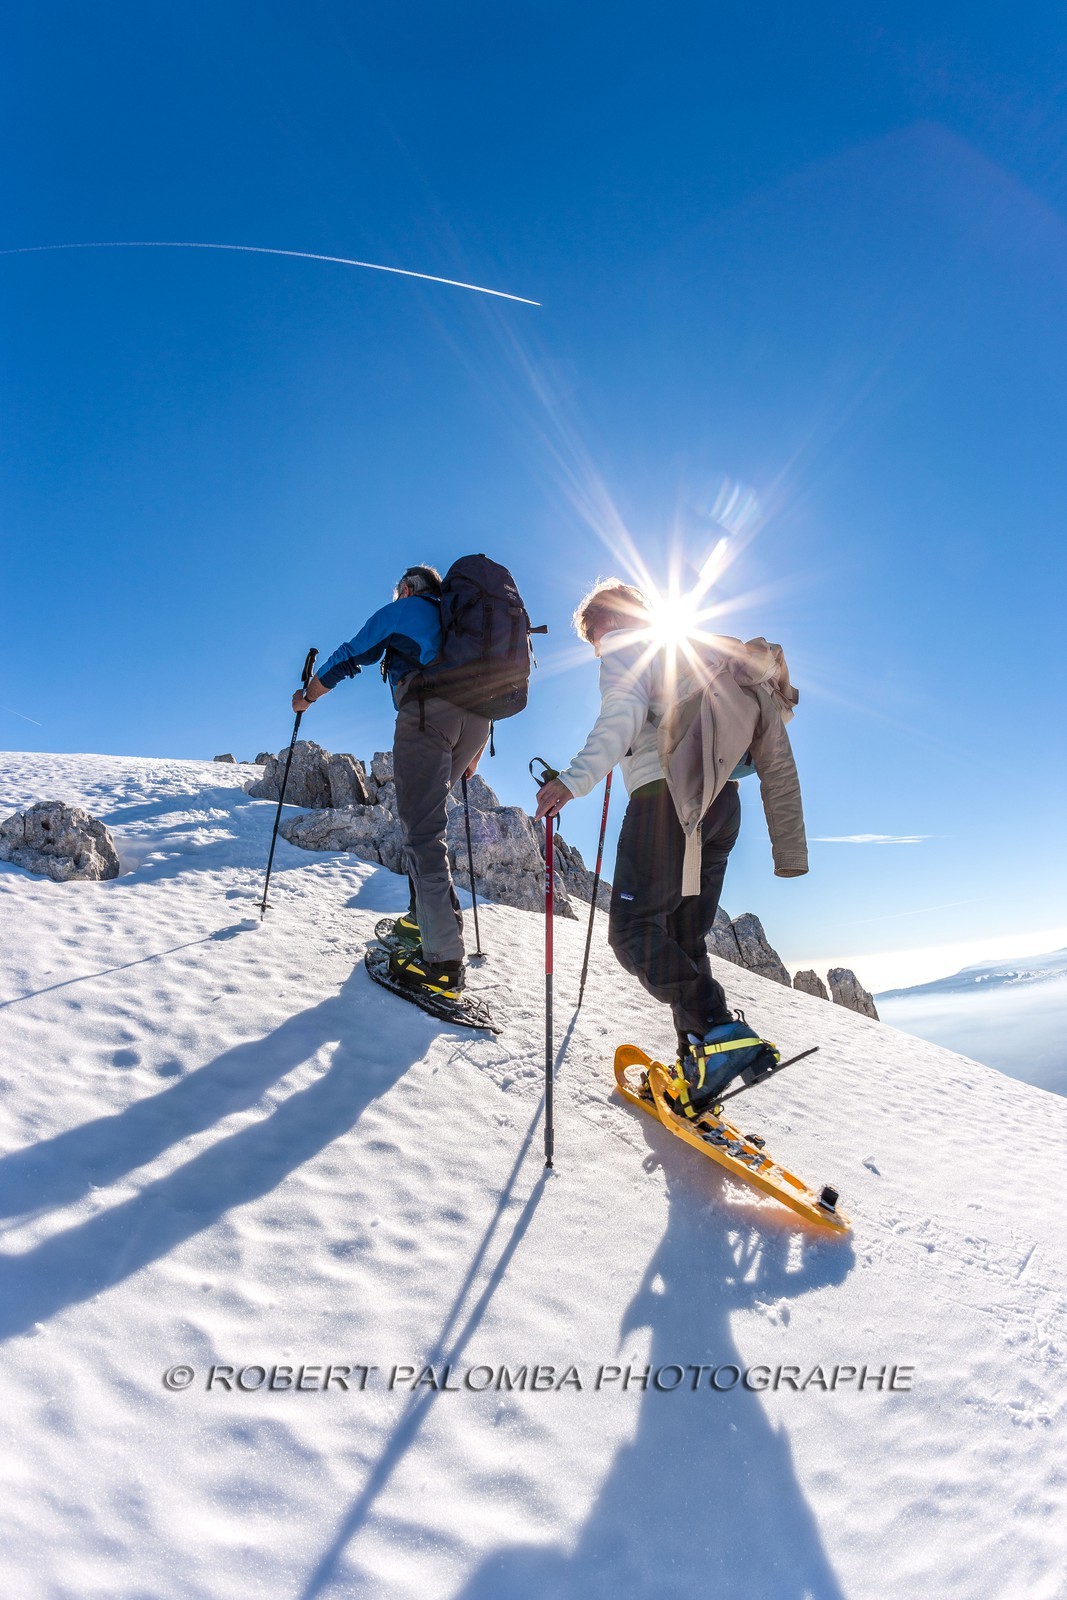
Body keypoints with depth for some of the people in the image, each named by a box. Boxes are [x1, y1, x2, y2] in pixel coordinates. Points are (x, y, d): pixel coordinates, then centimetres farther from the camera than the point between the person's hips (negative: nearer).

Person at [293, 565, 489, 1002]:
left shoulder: (401, 610, 18)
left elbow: (349, 658, 18)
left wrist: (307, 696, 34)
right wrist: (473, 756, 36)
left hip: (426, 712, -7)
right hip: (477, 718, 7)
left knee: (422, 831, -11)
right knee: (425, 817, 21)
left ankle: (444, 959, -18)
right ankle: (423, 917, 21)